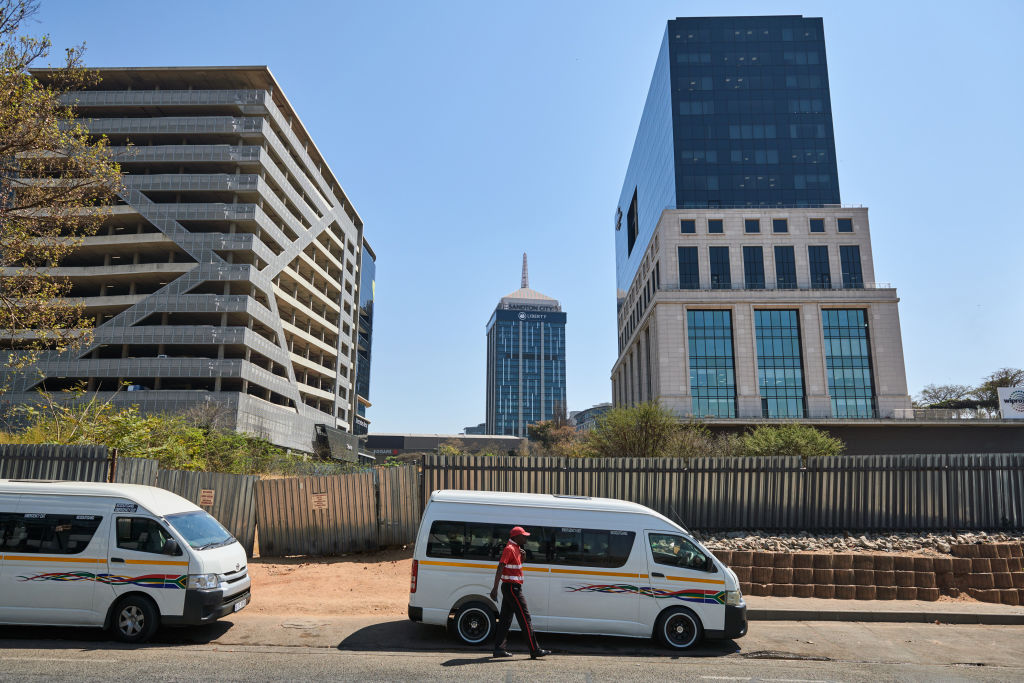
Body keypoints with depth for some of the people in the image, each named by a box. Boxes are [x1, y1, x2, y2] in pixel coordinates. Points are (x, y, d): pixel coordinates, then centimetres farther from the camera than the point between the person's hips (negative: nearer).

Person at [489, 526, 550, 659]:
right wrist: (495, 588, -26)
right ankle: (534, 650, -2)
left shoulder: (516, 548, 14)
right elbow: (500, 568, -21)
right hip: (512, 587, -10)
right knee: (525, 618, -6)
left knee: (505, 619, 10)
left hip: (510, 588, 10)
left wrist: (522, 555, 7)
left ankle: (499, 649, 13)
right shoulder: (509, 549, -15)